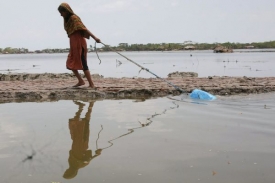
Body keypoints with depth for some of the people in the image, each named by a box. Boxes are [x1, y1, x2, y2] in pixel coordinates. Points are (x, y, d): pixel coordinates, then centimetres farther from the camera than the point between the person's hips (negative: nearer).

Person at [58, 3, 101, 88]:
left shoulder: (74, 18, -12)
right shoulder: (67, 20, 14)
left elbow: (84, 28, -22)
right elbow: (70, 33, 12)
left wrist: (94, 37, -29)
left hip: (79, 44, -9)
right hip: (73, 45, 9)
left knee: (82, 64, -9)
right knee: (70, 64, 12)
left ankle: (91, 84, -4)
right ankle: (81, 81, 20)